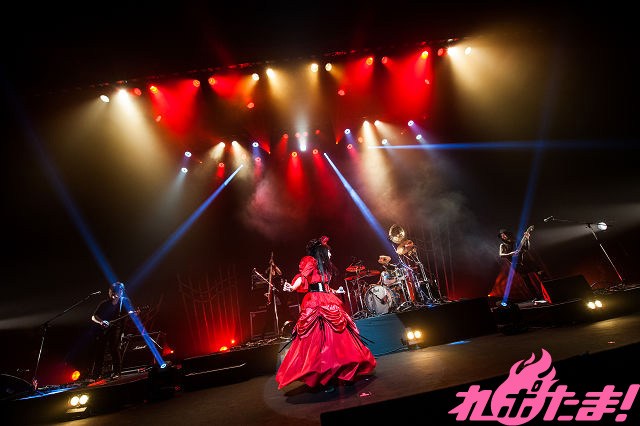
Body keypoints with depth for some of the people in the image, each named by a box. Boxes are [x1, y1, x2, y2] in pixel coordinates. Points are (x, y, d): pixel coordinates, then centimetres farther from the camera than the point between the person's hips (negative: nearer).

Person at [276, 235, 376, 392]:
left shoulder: (324, 266, 22)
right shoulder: (311, 262, -2)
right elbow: (302, 276, -19)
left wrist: (335, 291, 38)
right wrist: (293, 287, -36)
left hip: (328, 303, 8)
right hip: (316, 303, -8)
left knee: (335, 336, 4)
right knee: (318, 338, -9)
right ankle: (323, 379, -6)